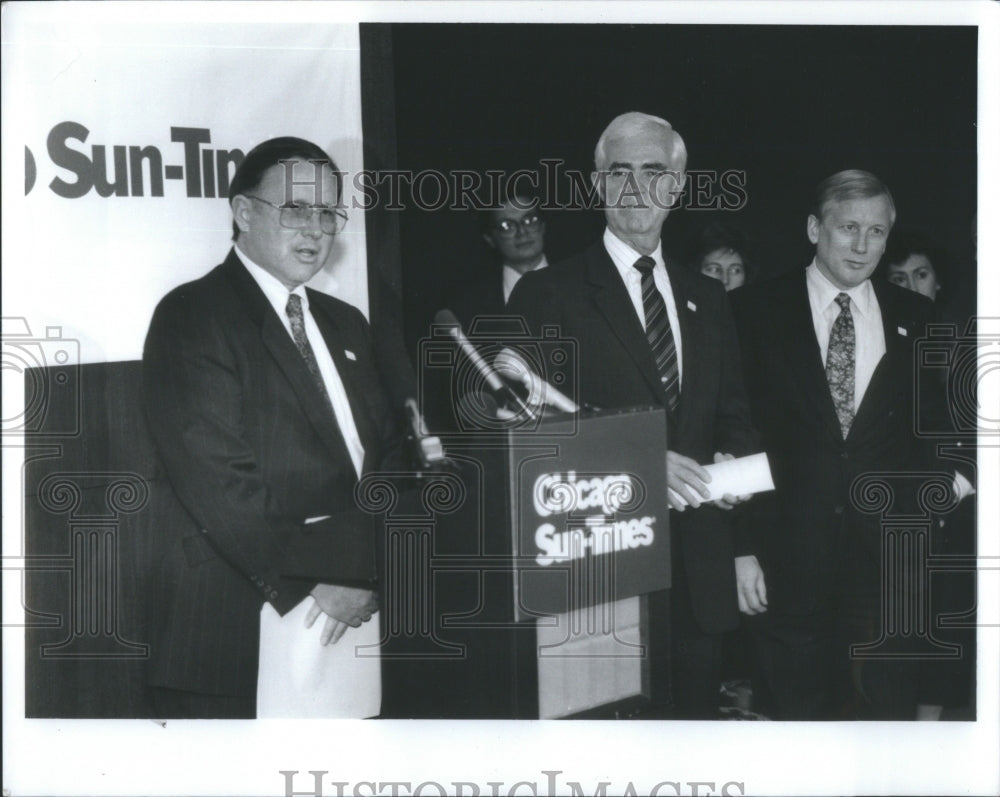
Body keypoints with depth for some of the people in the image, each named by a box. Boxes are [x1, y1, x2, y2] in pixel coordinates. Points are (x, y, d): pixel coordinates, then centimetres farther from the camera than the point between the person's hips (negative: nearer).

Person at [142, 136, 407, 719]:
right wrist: (311, 582, -12)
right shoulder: (191, 316, -4)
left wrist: (367, 570, -4)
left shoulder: (346, 324, 19)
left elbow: (392, 454, 13)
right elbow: (218, 482, -14)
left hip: (358, 619, 6)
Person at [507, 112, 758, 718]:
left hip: (701, 571, 5)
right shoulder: (547, 294, -1)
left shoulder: (707, 298, 16)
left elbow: (733, 415, 19)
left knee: (699, 708, 11)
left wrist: (732, 459, -5)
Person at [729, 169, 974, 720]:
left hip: (888, 558, 2)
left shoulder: (916, 320, 9)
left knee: (890, 710, 6)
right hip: (788, 560, -2)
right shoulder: (754, 312, 0)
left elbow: (933, 422, 16)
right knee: (797, 711, 8)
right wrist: (742, 547, -7)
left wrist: (947, 471, -4)